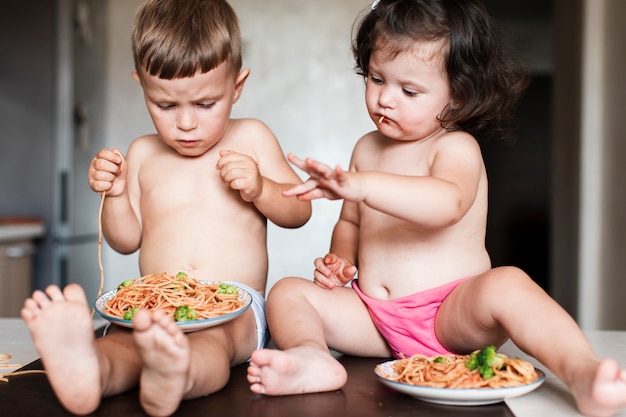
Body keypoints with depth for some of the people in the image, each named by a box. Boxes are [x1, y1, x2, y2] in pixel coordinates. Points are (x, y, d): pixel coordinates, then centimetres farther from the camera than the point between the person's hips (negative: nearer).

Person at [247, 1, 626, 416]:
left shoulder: (457, 147, -7)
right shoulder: (368, 148, 13)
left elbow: (447, 203, -32)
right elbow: (351, 221, 26)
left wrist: (361, 185, -44)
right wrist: (340, 258, 4)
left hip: (453, 313, -5)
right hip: (373, 318, 6)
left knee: (507, 285, -35)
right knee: (287, 293, -10)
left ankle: (582, 371, -45)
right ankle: (311, 356, -38)